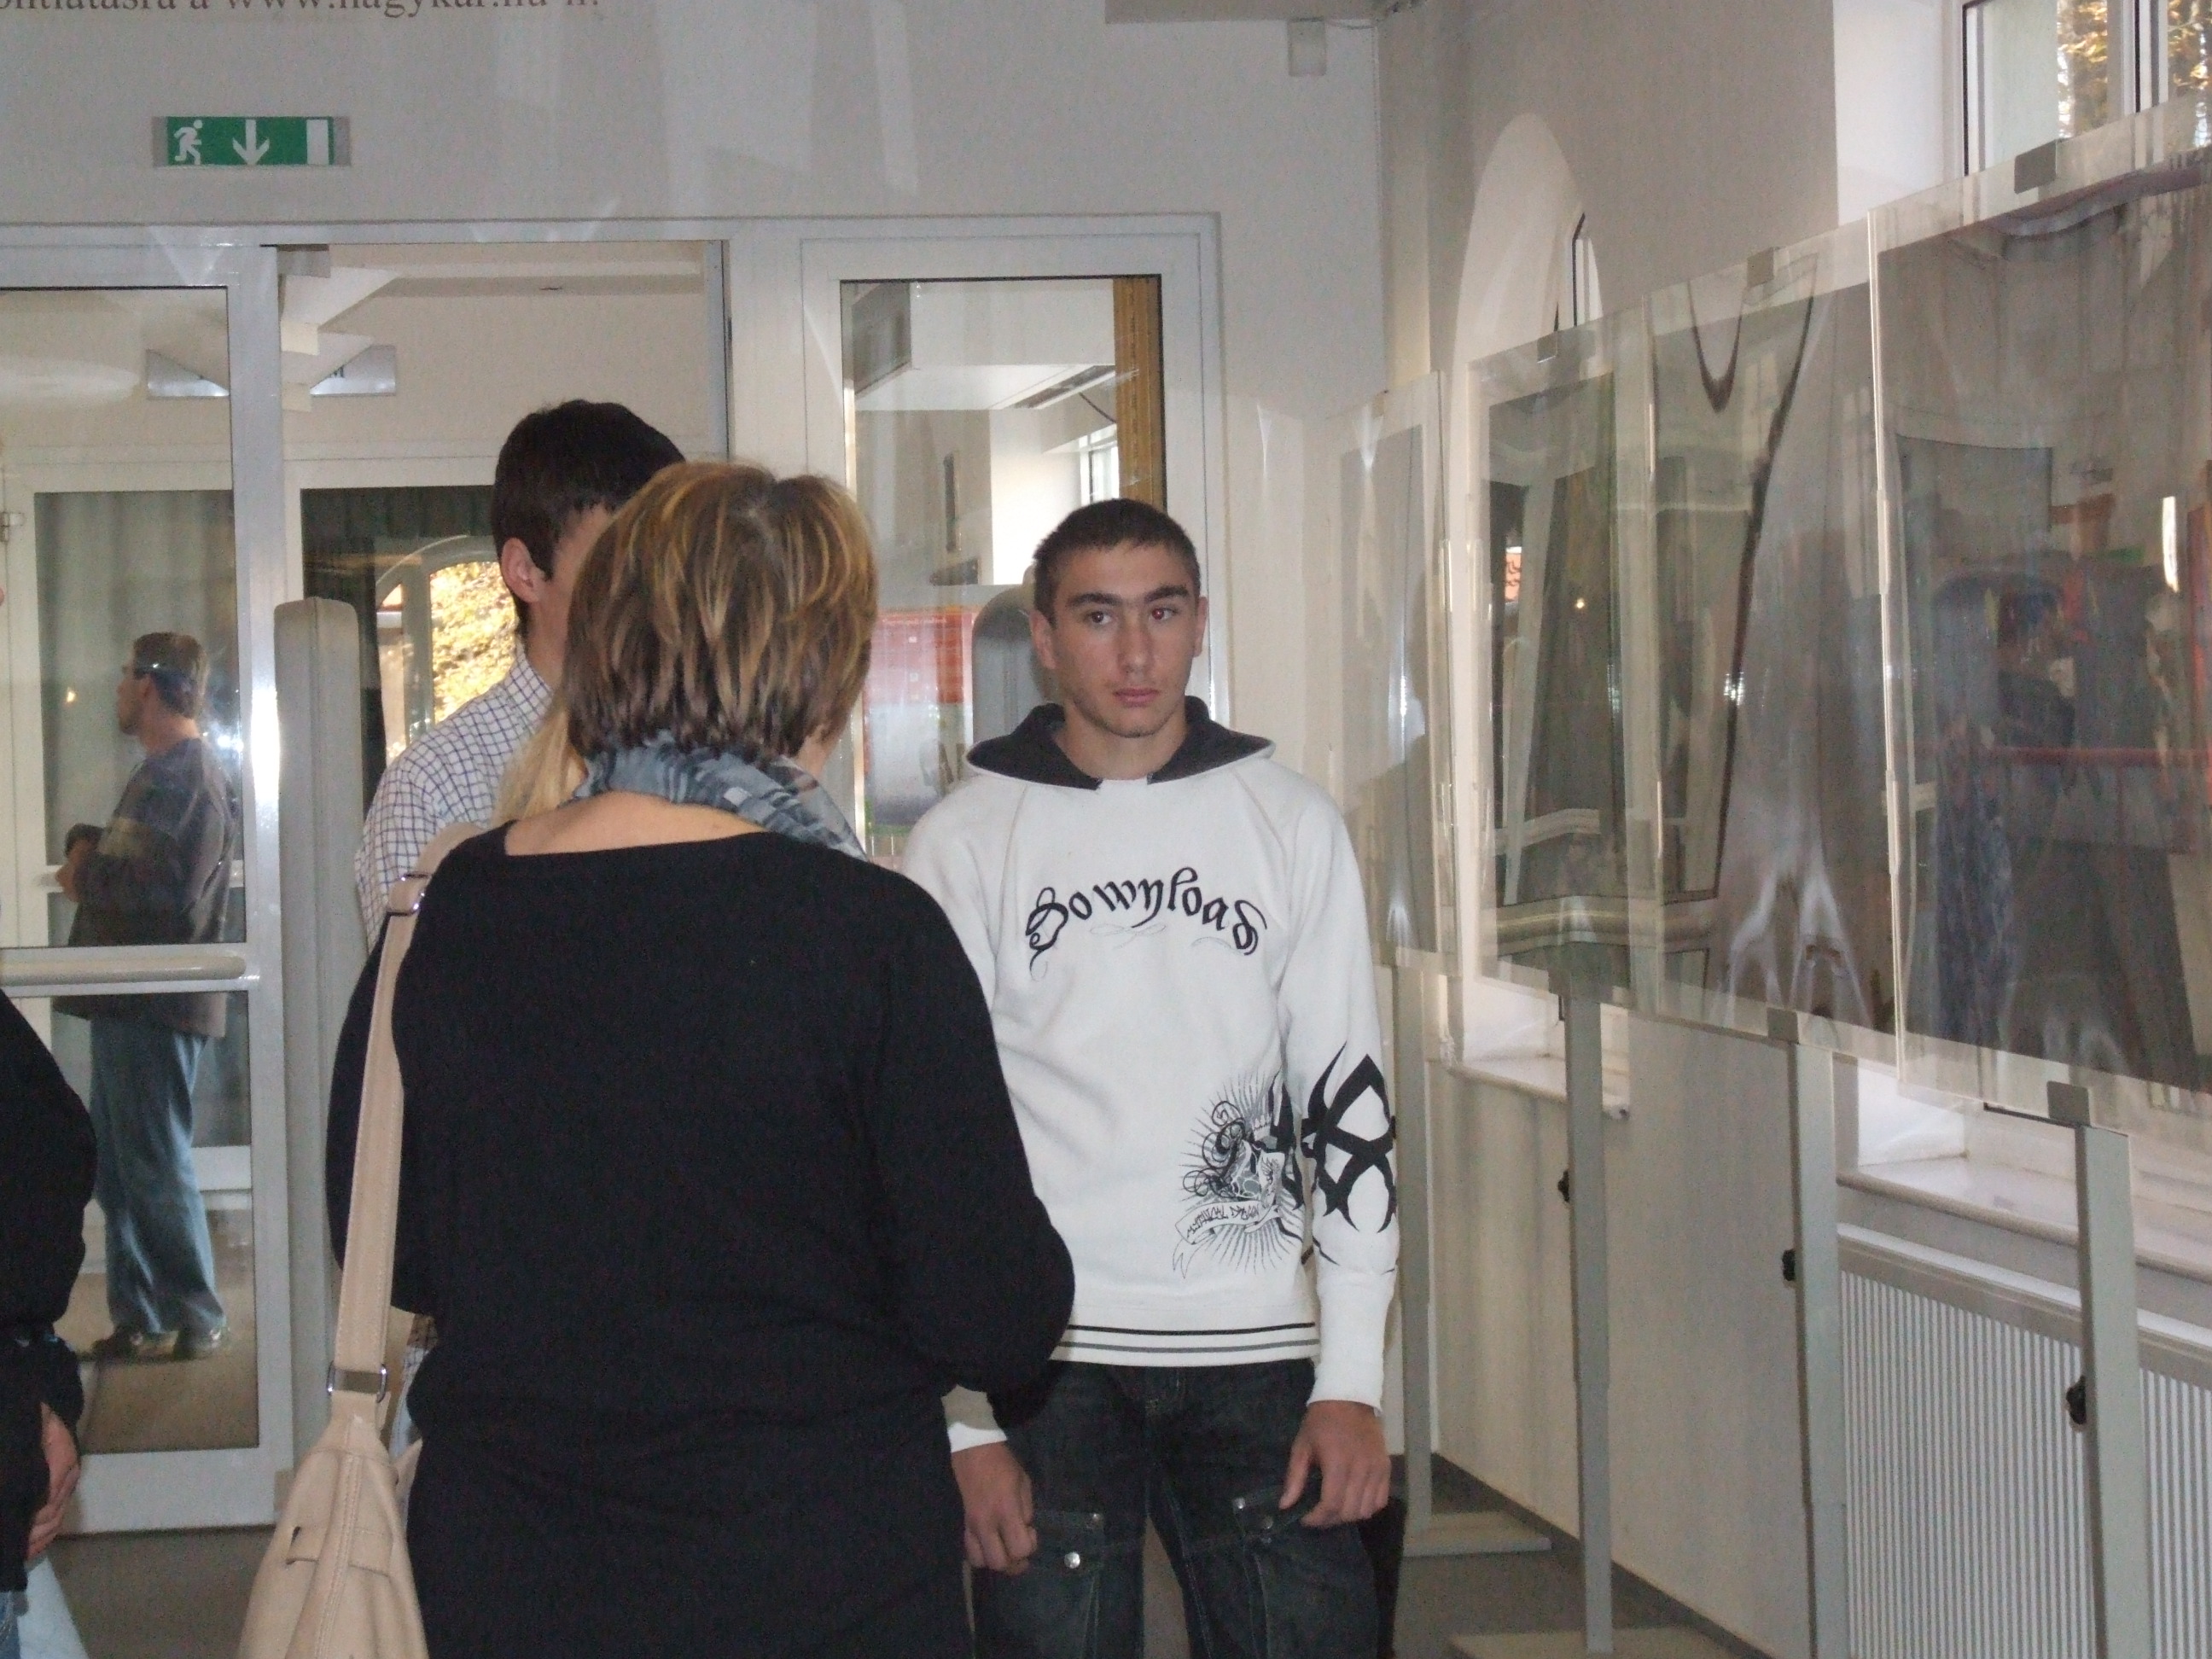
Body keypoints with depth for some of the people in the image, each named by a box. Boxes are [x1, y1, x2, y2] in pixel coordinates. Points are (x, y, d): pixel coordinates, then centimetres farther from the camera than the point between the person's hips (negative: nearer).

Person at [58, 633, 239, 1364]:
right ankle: (140, 1317, 17)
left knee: (154, 1166, -5)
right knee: (122, 1168, 12)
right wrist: (88, 848, 0)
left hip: (157, 1005, -10)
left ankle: (195, 1321, 1)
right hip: (131, 1001, 10)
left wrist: (88, 873, -10)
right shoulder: (166, 771, 19)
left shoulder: (187, 777, -15)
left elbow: (168, 892, -24)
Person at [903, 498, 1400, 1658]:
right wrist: (965, 1420, -3)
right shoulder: (964, 843, 3)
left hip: (1256, 1351, 1)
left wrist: (1351, 1381, 1)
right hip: (1045, 1357, -1)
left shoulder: (1291, 825, 8)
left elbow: (1350, 1102, 8)